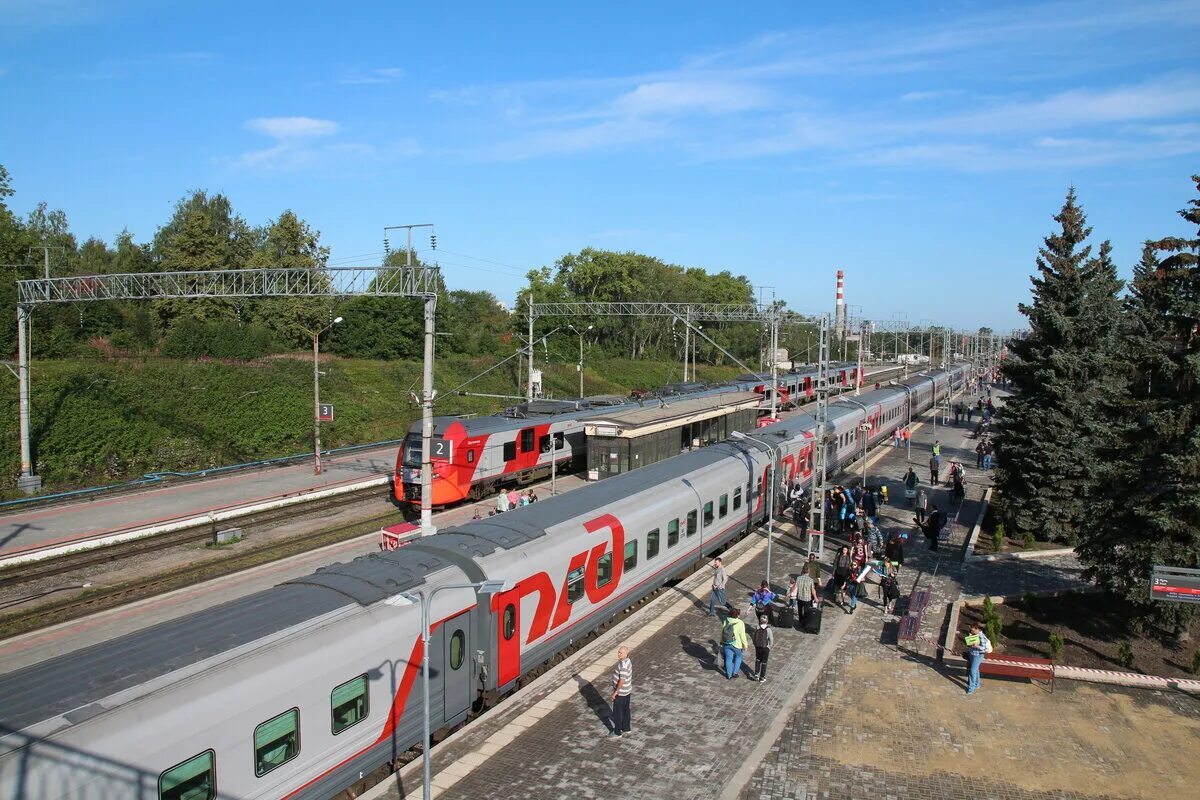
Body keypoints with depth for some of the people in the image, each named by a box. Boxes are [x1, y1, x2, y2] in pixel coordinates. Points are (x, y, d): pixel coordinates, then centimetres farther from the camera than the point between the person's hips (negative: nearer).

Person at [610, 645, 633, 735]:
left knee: (617, 712, 7)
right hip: (627, 690, 9)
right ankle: (626, 728, 35)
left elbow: (622, 680, -31)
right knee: (625, 710, 21)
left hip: (620, 693, -9)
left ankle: (617, 732, 19)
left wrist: (615, 692, -21)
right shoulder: (628, 660, -1)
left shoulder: (623, 665, -31)